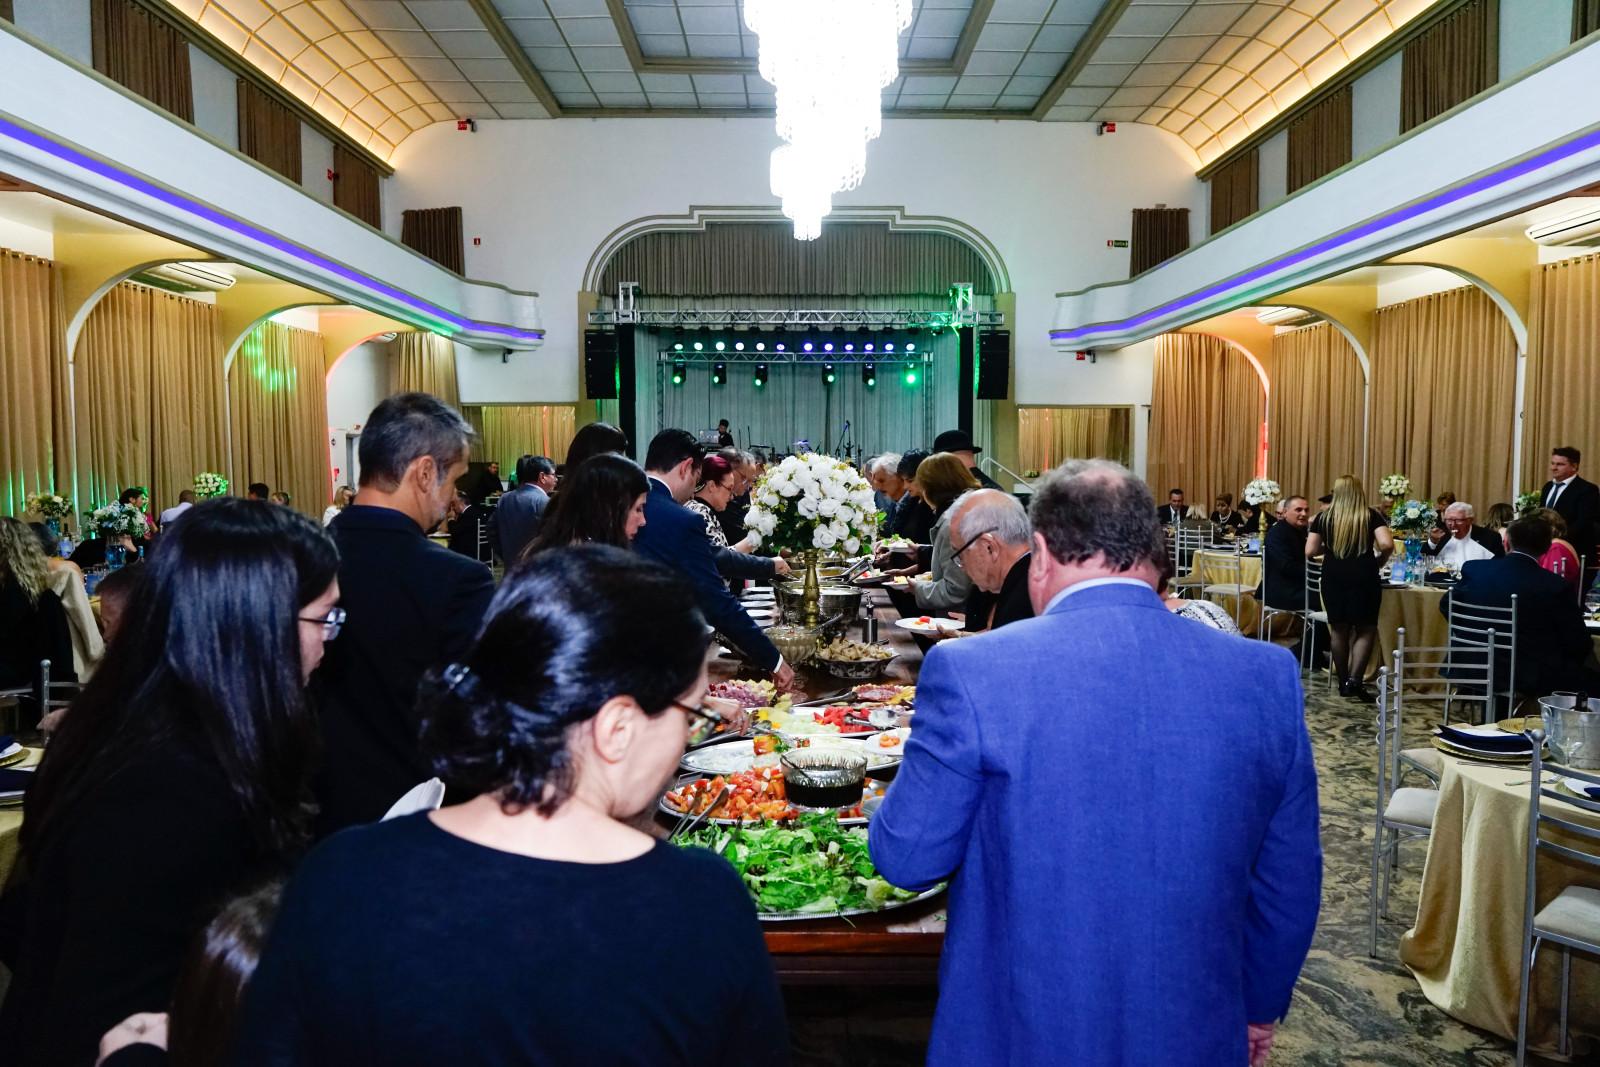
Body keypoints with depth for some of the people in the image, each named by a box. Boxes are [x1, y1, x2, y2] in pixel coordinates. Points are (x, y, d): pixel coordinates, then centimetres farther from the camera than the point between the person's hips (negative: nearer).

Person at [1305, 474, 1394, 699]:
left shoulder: (1324, 518, 3)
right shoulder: (1371, 516, -1)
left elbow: (1310, 551, 0)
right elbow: (1386, 544, -14)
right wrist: (1378, 560, 5)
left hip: (1333, 577, 2)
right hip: (1363, 576, -2)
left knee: (1339, 629, 11)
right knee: (1366, 629, 5)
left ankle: (1343, 682, 17)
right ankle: (1355, 679, -7)